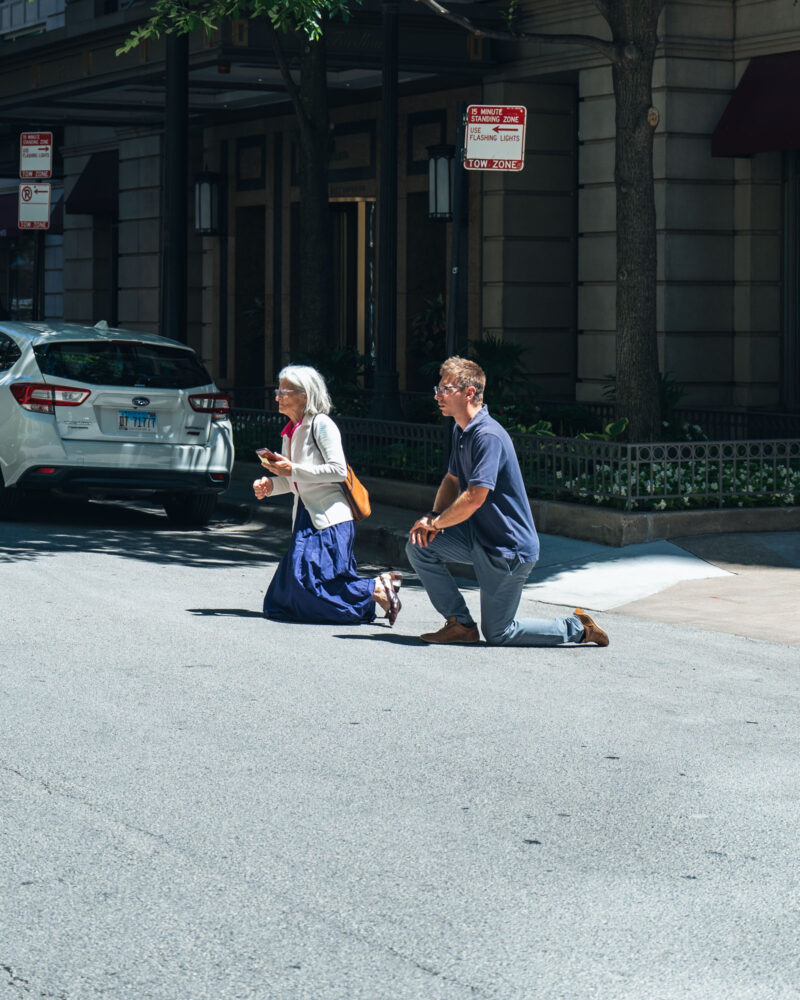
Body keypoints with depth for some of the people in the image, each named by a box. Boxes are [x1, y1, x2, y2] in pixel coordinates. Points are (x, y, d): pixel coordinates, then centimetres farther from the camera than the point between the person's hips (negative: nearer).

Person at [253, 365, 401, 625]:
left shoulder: (321, 425, -9)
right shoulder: (290, 432, 16)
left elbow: (339, 471, -17)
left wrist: (294, 470, -19)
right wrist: (269, 484, 2)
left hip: (330, 519, -9)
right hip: (306, 519, 9)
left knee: (310, 581, -21)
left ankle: (379, 589, -7)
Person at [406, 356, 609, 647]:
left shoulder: (488, 436, -24)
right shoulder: (461, 430, 8)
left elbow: (474, 499, -29)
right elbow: (452, 480, 18)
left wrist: (436, 523, -13)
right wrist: (433, 517, -2)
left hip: (508, 548, -9)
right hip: (479, 536, 9)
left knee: (497, 634, -1)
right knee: (419, 546, -4)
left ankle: (576, 628, 12)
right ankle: (460, 624, 4)